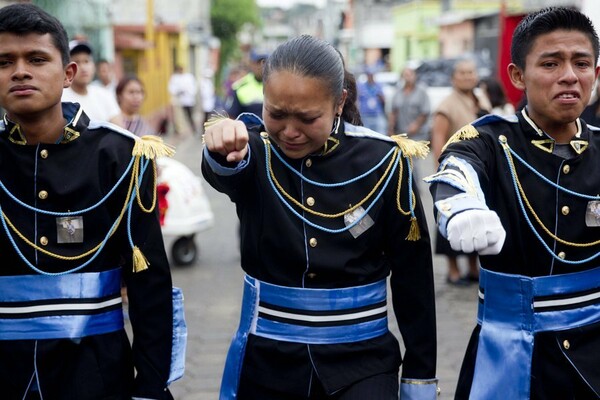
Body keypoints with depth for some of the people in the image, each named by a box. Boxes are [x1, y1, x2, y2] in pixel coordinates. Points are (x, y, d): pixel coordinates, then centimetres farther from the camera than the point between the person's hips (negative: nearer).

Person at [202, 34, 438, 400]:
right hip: (266, 360, 1)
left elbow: (412, 275, -2)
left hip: (360, 361, -1)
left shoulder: (382, 161, -10)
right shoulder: (256, 148, -8)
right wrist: (223, 153, -56)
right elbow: (224, 173, -33)